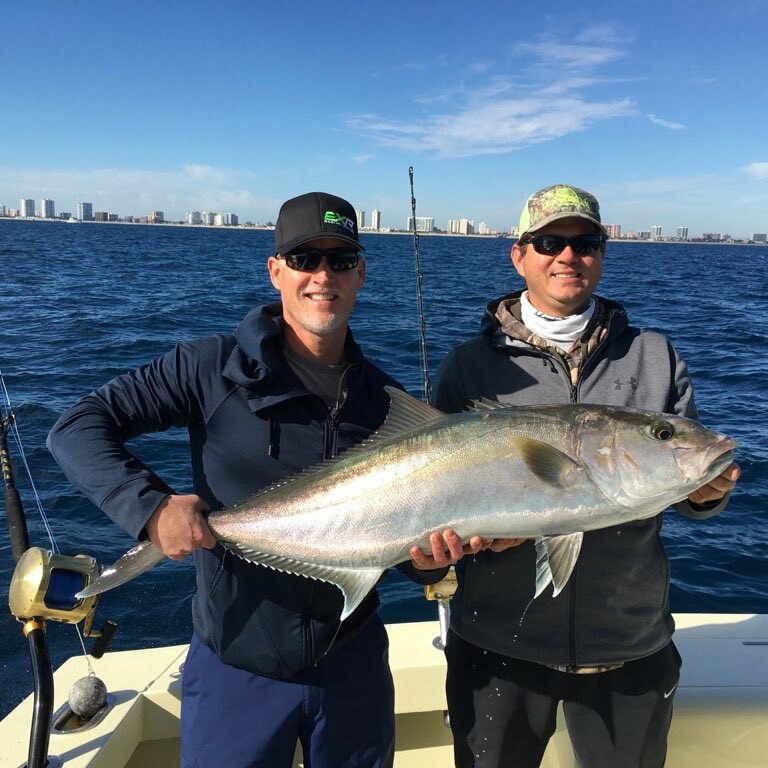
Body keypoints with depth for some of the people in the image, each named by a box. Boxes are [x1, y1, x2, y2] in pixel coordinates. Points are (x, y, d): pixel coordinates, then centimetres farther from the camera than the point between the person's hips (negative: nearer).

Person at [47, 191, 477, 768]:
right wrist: (150, 506, -25)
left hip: (352, 663, 3)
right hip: (235, 666, -3)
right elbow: (77, 428, -12)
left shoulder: (387, 401, -2)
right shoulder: (216, 368, -12)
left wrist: (429, 558, -18)